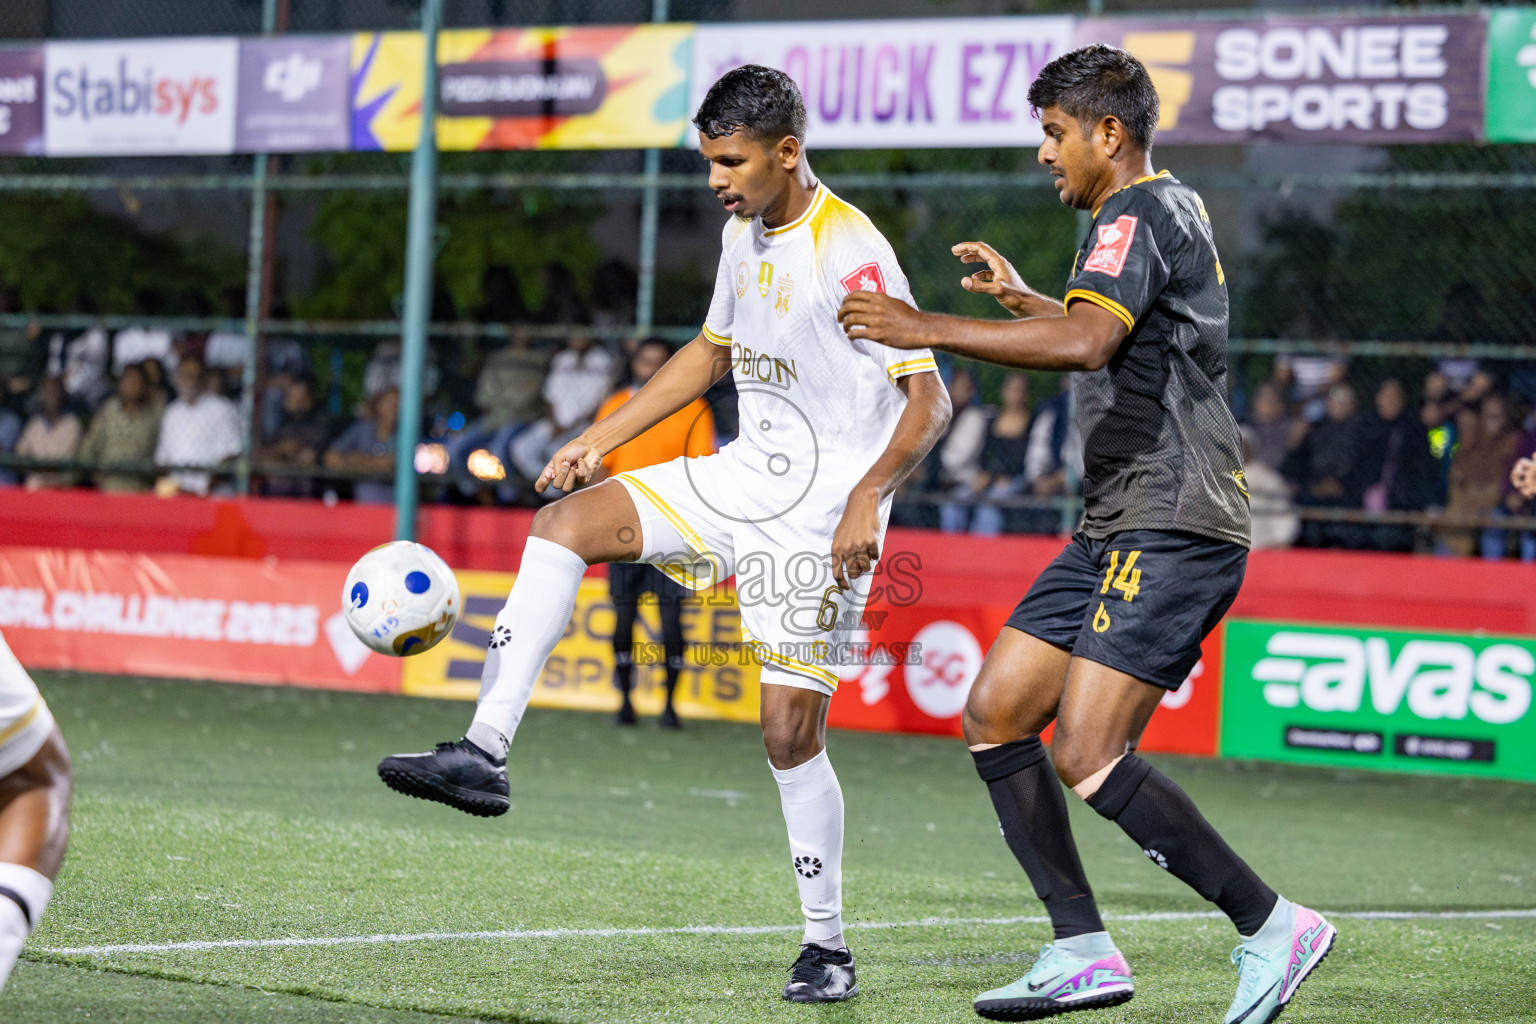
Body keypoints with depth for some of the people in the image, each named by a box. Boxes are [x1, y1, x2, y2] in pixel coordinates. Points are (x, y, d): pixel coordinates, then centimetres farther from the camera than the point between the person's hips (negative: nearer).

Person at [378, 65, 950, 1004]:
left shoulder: (852, 252, -18)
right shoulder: (744, 235, 8)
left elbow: (930, 398, -20)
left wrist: (866, 500, -31)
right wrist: (602, 438, 19)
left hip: (826, 510, -8)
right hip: (745, 477, 8)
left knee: (791, 726, -9)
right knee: (565, 520, -8)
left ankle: (826, 945, 6)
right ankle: (484, 756, -13)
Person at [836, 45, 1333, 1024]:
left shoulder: (1137, 217, -12)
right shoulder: (1173, 208, 19)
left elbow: (1086, 343, -32)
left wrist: (929, 329, -28)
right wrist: (1023, 297, 38)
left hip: (1172, 528, -11)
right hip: (1120, 530, 11)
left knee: (1086, 756, -17)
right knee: (996, 713, 6)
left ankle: (1273, 926, -7)